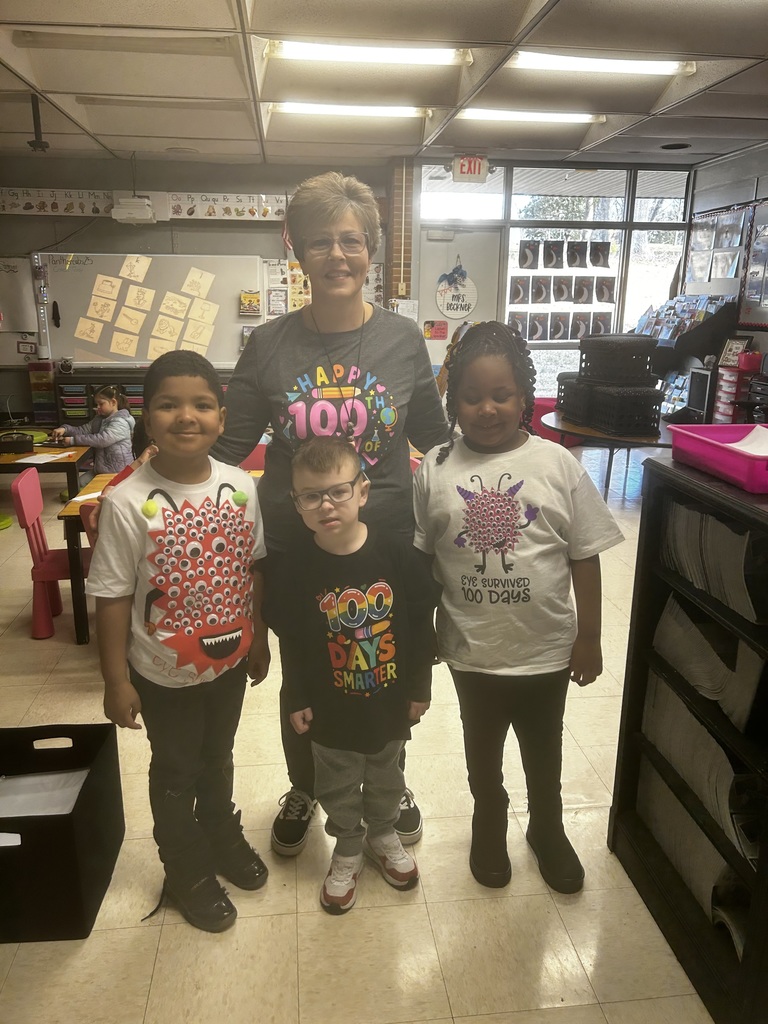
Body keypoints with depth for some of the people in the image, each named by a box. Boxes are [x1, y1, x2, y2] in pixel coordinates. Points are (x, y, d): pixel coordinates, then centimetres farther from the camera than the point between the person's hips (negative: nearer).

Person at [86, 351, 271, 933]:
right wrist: (116, 681, -12)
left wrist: (259, 638, 7)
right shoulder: (128, 503, -22)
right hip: (165, 673, -3)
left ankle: (223, 837, 54)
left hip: (229, 660, 3)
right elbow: (112, 596, -16)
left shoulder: (241, 486, -11)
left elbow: (253, 568, 1)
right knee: (176, 774, 19)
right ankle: (188, 874, 44)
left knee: (218, 759, 26)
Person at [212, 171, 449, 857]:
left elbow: (433, 436, 5)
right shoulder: (270, 344, -5)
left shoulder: (403, 339, -4)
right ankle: (303, 790, 48)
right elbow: (230, 445, -1)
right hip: (293, 549, 0)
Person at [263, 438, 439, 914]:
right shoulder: (292, 568, -18)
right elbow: (291, 642, -8)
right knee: (338, 786, 20)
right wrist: (298, 700, -3)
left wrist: (420, 687, -3)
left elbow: (421, 622, -8)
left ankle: (383, 835, 52)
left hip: (391, 700, 1)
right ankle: (348, 851, 46)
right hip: (331, 708, -1)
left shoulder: (397, 552, -18)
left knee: (386, 776, 25)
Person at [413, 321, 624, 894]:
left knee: (544, 747, 23)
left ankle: (548, 828, 50)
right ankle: (490, 824, 51)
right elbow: (419, 560, -2)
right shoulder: (435, 471, -10)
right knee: (482, 745, 23)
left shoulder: (557, 465, -12)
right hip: (472, 648, 1)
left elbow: (585, 556, -5)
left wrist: (589, 637, -3)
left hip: (547, 647, 0)